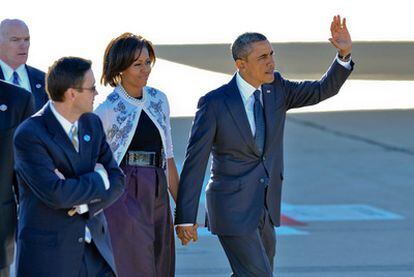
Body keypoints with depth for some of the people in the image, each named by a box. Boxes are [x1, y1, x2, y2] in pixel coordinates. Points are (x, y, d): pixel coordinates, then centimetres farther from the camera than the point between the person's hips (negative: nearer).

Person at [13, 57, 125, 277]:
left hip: (95, 248, 6)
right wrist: (98, 179, -10)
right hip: (47, 254, -6)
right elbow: (55, 194, -24)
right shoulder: (29, 135, -14)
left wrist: (82, 202, -14)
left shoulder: (92, 123, 8)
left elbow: (116, 181, 4)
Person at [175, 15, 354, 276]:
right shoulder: (214, 103, -15)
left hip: (264, 209, 7)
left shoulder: (276, 88, 2)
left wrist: (345, 53, -19)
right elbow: (194, 162, -13)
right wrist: (185, 218, -14)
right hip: (232, 209, -7)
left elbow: (324, 90, -1)